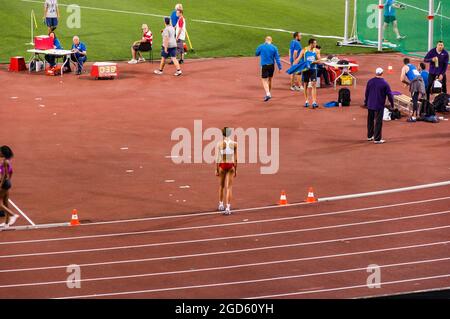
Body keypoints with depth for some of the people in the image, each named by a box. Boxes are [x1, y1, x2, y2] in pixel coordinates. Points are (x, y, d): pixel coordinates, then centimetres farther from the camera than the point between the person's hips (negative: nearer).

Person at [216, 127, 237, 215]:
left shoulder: (220, 143, -8)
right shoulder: (234, 144, -4)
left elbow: (218, 158, -6)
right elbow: (235, 158, -1)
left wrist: (216, 169, 3)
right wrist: (235, 169, 10)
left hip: (222, 165, 0)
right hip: (231, 165, 0)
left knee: (222, 186, 20)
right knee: (229, 187, 1)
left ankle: (221, 204, 32)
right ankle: (228, 208, -8)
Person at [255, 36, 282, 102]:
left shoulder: (261, 47, -4)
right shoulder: (274, 48, -1)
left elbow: (257, 54, 13)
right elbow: (277, 58, -3)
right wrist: (280, 67, -1)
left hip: (264, 65, -3)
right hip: (271, 65, 3)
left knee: (264, 80, -3)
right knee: (269, 80, 20)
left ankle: (268, 94, -23)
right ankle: (269, 93, 30)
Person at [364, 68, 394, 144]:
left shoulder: (370, 81, -2)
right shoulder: (384, 83, -12)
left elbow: (366, 93, 8)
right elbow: (389, 94, -8)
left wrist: (366, 103, 21)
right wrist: (392, 104, 3)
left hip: (370, 104, 4)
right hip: (379, 106, -4)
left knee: (370, 121, 18)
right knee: (378, 122, 0)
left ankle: (370, 136, 30)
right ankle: (377, 139, -1)